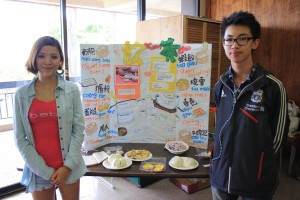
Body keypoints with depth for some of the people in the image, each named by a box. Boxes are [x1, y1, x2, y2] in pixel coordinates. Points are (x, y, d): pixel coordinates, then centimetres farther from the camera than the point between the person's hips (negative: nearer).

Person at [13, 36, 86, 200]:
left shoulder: (72, 90, -4)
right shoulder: (21, 94, -3)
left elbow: (79, 130, -4)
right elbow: (20, 138, -3)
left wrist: (68, 166, -10)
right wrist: (45, 171, -8)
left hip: (69, 167, 0)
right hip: (38, 170, 1)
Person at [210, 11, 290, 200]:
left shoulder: (273, 86, -13)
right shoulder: (220, 86, -1)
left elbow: (278, 135, -5)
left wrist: (257, 164, 1)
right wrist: (221, 160, 7)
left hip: (257, 180, -3)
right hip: (221, 175, 4)